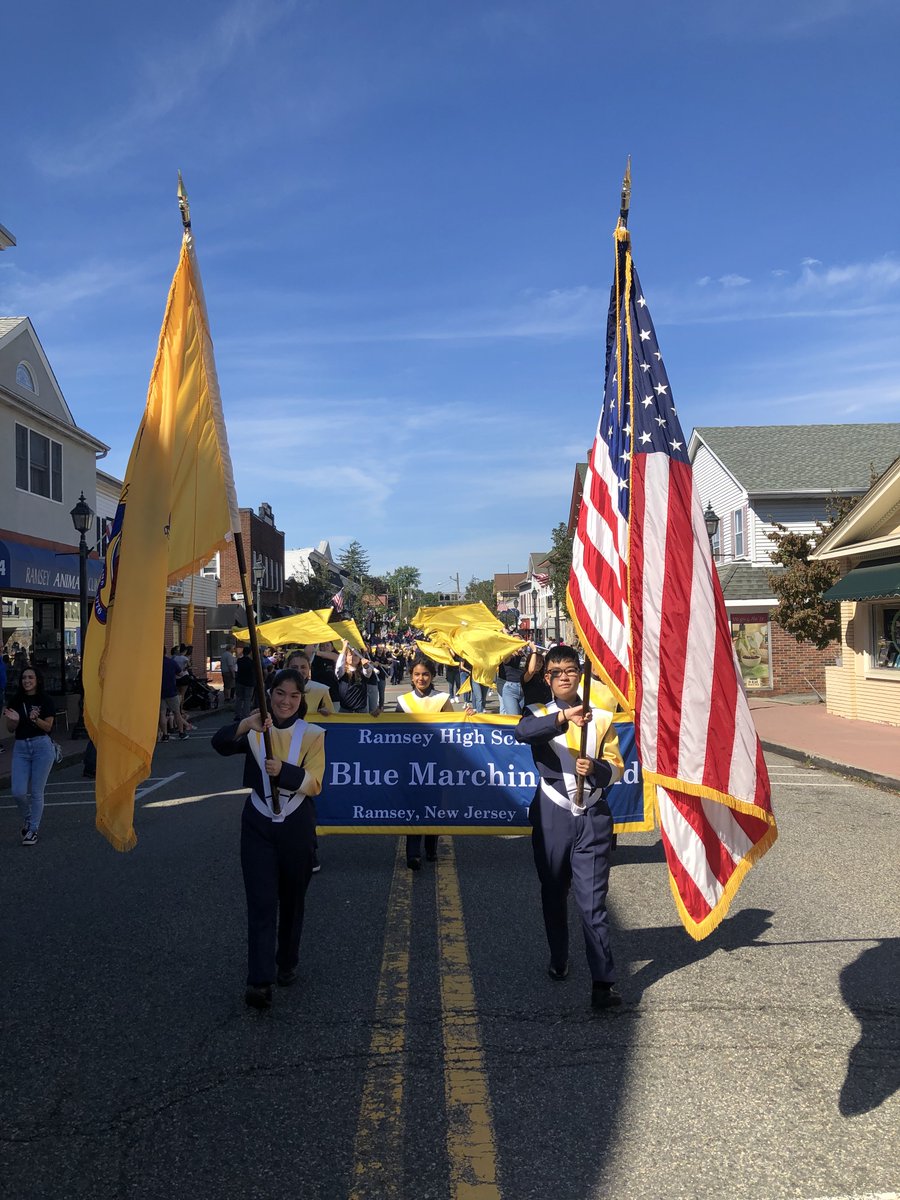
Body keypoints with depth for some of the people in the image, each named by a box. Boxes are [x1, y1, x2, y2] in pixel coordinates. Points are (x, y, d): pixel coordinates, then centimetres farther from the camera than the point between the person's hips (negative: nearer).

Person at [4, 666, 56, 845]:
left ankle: (33, 830, 12)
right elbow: (10, 729, 8)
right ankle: (26, 819, 24)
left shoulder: (45, 701, -2)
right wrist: (14, 719, -14)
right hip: (21, 748, 3)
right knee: (18, 792, -5)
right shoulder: (16, 701, 7)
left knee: (36, 792, 0)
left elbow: (48, 726, -4)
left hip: (42, 745, -3)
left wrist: (35, 719, -23)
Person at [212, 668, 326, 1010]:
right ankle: (260, 981, -7)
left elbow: (314, 783, -10)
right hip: (258, 825, -1)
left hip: (296, 826, 1)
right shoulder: (254, 731, -3)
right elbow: (220, 744, -22)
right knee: (261, 902, -7)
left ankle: (287, 964, 35)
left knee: (292, 900, 15)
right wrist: (245, 725, -41)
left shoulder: (312, 735, -2)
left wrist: (283, 771, -28)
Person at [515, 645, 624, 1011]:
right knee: (554, 895, 14)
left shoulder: (601, 717, 8)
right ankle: (558, 960, 35)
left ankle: (603, 983, -7)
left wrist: (595, 769, -15)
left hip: (593, 818, 0)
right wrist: (562, 717, -38)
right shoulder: (540, 715, 3)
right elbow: (522, 732, -23)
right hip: (553, 817, 1)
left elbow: (616, 768, 8)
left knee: (593, 900, -7)